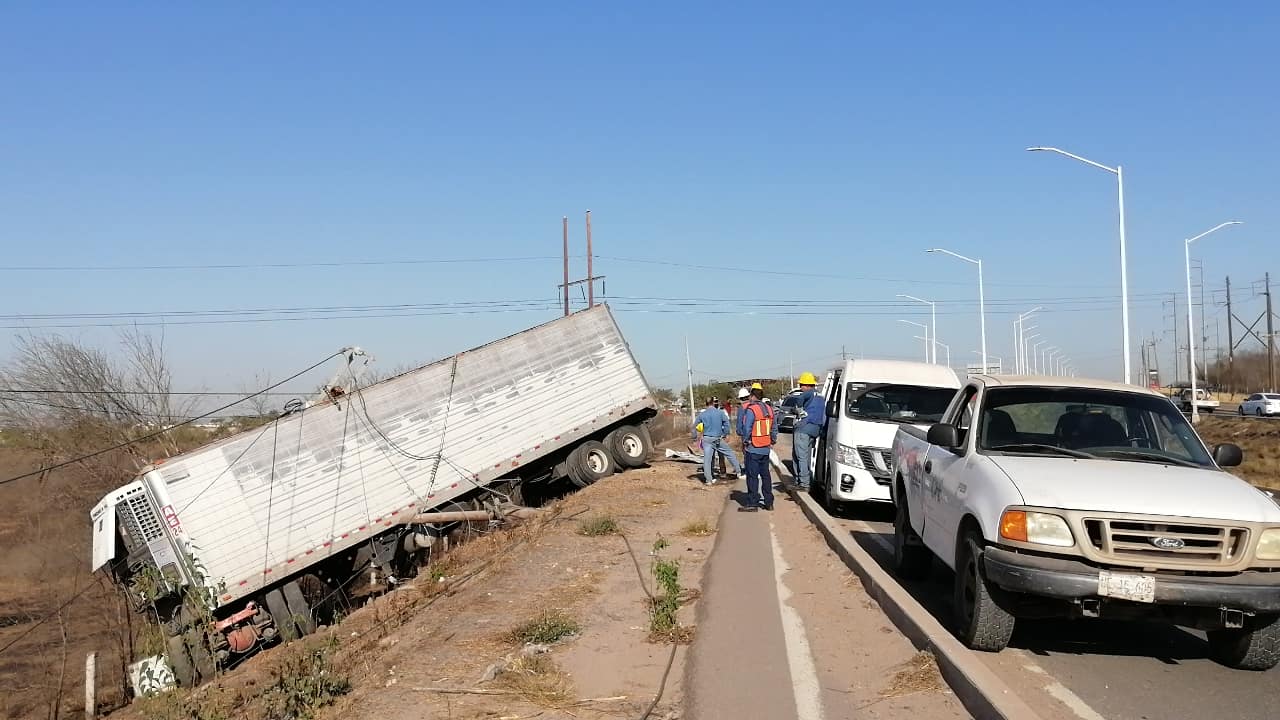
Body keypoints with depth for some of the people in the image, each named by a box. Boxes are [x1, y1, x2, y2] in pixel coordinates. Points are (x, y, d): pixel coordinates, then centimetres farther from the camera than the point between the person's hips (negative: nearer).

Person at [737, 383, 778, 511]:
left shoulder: (750, 410, -16)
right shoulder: (768, 409, 9)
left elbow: (745, 430, -19)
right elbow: (774, 428, 14)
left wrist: (745, 442, -6)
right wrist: (772, 441, 21)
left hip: (753, 449, -7)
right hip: (765, 449, 7)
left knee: (752, 476, -3)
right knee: (765, 475, 14)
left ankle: (752, 504, -1)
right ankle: (768, 502, 19)